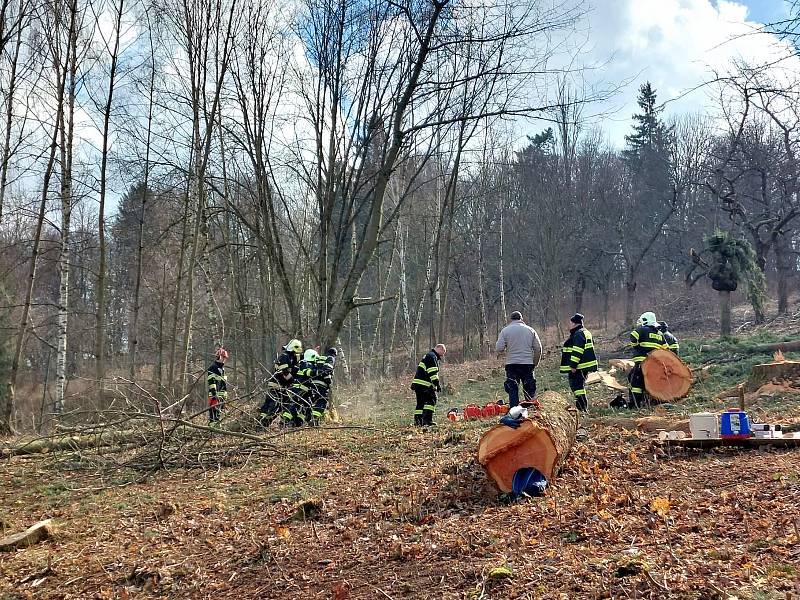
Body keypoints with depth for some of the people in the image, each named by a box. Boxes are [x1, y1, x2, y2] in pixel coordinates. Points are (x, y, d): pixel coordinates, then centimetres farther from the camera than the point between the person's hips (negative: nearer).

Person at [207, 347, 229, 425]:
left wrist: (225, 395, 21)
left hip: (221, 394, 9)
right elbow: (211, 381, -15)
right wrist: (214, 393, -21)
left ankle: (217, 423, 17)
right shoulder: (213, 367, -8)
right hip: (215, 393, -9)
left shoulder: (222, 368, 22)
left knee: (219, 411, 11)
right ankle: (212, 424, -16)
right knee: (214, 409, -14)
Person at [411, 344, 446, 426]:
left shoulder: (428, 356, 27)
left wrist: (436, 384, 26)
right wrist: (437, 384, -18)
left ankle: (417, 421, 13)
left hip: (417, 384, 11)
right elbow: (433, 373, -18)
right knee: (431, 400, -10)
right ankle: (427, 420, -16)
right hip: (423, 384, -11)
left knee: (420, 403, 12)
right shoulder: (432, 356, -8)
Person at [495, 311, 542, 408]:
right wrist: (535, 363, 10)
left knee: (512, 390, 3)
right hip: (528, 364, 2)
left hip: (512, 364, -1)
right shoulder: (530, 330, 6)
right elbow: (538, 349, 3)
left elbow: (499, 348, -8)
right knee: (530, 390, 10)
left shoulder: (505, 330, 0)